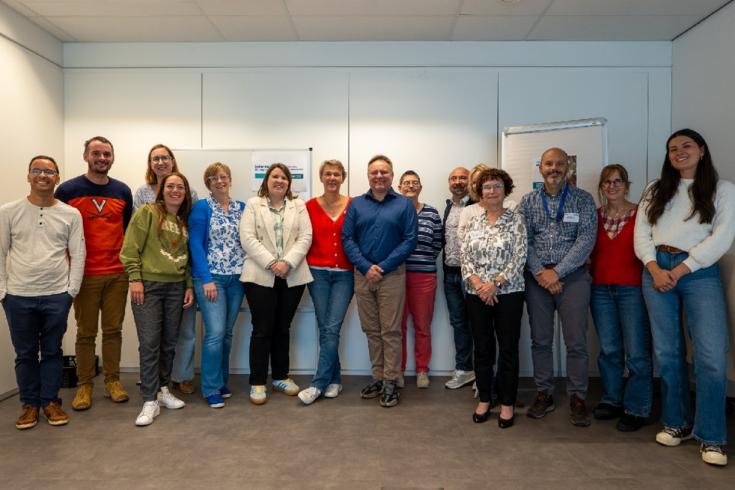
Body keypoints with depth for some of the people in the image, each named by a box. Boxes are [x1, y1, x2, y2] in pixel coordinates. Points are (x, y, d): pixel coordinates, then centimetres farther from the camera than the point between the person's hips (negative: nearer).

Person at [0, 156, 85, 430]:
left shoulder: (70, 214, 1)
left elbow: (78, 255, 1)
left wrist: (71, 290, -3)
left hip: (57, 296, 0)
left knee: (52, 352, 10)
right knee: (25, 354, 11)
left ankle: (51, 401, 24)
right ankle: (30, 404, 25)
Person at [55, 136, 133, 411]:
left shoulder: (123, 191, 8)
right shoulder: (67, 190, -1)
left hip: (118, 274, 2)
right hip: (84, 274, -2)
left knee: (113, 329, 9)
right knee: (85, 332, 6)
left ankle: (112, 381, 20)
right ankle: (84, 384, 19)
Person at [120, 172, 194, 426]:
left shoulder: (185, 221, 14)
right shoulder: (147, 212, -2)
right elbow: (130, 248, -7)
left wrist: (189, 286, 10)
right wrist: (135, 279, -13)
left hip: (176, 287, 5)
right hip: (148, 285, -5)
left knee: (169, 343, 10)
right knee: (149, 343, -6)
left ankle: (163, 389, 25)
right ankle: (150, 401, 1)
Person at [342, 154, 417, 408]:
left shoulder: (405, 204, 1)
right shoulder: (356, 204, 8)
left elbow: (410, 240, -5)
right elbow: (347, 239, 2)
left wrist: (383, 267, -12)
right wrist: (366, 267, -11)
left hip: (392, 275, -3)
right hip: (362, 274, 3)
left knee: (390, 331, 1)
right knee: (371, 330, 11)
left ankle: (390, 382, 11)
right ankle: (378, 377, 23)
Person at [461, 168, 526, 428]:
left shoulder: (515, 220, -1)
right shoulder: (473, 222, 8)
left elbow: (519, 258, -9)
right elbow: (465, 257, 3)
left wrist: (495, 283, -17)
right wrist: (478, 284, -12)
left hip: (508, 293, -3)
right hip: (477, 295, 3)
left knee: (508, 349, 4)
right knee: (482, 348, 10)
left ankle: (507, 404, 17)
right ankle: (484, 399, 25)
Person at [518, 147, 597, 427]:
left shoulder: (583, 200, 2)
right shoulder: (528, 201, 7)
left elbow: (586, 239, -7)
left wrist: (557, 272, -13)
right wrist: (539, 272, -11)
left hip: (573, 275, -2)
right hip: (537, 276, 2)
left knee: (576, 341, 0)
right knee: (540, 339, 8)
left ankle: (577, 398, 15)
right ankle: (544, 394, 20)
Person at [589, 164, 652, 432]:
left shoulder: (641, 213, -1)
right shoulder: (595, 215, 10)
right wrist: (591, 269, 0)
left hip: (632, 288, -3)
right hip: (601, 289, 4)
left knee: (636, 352, -2)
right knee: (609, 349, 11)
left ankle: (636, 410, 12)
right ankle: (612, 400, 25)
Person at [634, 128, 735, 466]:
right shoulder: (656, 190, 15)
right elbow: (641, 233, 7)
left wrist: (680, 270, -12)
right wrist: (655, 268, -9)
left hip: (699, 272, -2)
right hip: (656, 270, 3)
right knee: (666, 352, 5)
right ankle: (677, 422, 19)